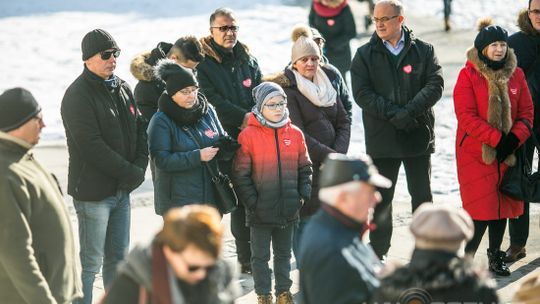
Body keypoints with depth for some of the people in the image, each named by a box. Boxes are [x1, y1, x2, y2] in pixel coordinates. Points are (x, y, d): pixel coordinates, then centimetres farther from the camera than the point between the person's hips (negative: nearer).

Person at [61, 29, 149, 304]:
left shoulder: (122, 88, 12)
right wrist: (131, 173, -16)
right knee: (91, 262, -4)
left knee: (118, 257, 16)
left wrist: (139, 167, -3)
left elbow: (140, 129, 14)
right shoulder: (78, 95, -14)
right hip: (93, 191, -8)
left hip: (122, 189, 8)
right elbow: (92, 147, -20)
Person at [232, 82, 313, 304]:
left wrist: (304, 194, -1)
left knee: (284, 253, 17)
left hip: (288, 209, 4)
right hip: (261, 210, -3)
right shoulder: (248, 135, -11)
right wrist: (252, 202, -13)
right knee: (261, 255, 8)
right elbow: (240, 174, -10)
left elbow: (304, 168, 10)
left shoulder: (295, 133, 2)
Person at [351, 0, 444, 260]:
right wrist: (393, 114, -18)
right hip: (381, 139, 0)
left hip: (418, 135, 0)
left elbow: (435, 85, -7)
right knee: (381, 198, 7)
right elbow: (362, 93, -7)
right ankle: (378, 253, 17)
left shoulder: (423, 51, 4)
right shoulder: (365, 55, 3)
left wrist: (410, 111, -20)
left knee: (422, 196, 7)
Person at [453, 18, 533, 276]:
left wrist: (514, 138, -12)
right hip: (475, 153, -4)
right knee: (481, 208, -7)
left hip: (507, 153, 5)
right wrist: (497, 139, -19)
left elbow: (526, 111, 6)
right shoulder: (468, 75, -8)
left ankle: (495, 256, 24)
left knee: (502, 205, 10)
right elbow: (466, 116, -13)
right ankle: (466, 258, 6)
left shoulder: (516, 74, 5)